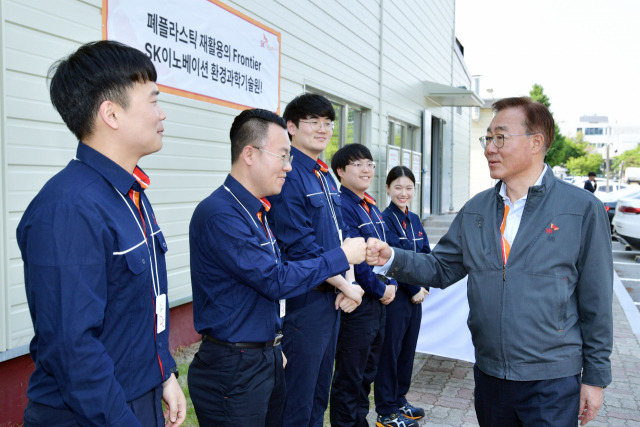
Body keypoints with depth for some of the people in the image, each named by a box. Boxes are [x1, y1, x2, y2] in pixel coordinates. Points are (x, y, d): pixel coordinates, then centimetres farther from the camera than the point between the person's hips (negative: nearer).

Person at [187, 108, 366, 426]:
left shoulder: (258, 211, 9)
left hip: (268, 359, 8)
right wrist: (342, 256, -13)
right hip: (233, 368, -8)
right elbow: (276, 281, -22)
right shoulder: (220, 215, -22)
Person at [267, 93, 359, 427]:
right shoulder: (288, 176, -16)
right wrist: (346, 285, -13)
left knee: (320, 389, 22)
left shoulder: (326, 176, 13)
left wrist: (349, 281, -1)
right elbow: (301, 247, -21)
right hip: (305, 298, -9)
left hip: (333, 296, 9)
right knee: (298, 399, 6)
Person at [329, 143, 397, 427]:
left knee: (368, 371, 21)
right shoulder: (342, 206, -17)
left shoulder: (371, 207, 12)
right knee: (349, 377, 5)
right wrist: (380, 290, -12)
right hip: (356, 304, -9)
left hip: (378, 302, 9)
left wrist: (392, 284, 0)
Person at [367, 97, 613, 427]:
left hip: (552, 382, -4)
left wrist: (595, 376, -2)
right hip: (488, 373, 4)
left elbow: (596, 301, -5)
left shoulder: (583, 210, -8)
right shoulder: (475, 210, 4)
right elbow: (442, 268, 4)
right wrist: (391, 258, -13)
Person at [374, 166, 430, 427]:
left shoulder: (414, 220, 10)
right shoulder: (384, 219, -13)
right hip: (395, 295, -7)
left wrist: (424, 286, -4)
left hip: (414, 294, 7)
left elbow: (426, 255, 9)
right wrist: (414, 290, -12)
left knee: (408, 349, 16)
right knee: (390, 351, 3)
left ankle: (399, 400, 32)